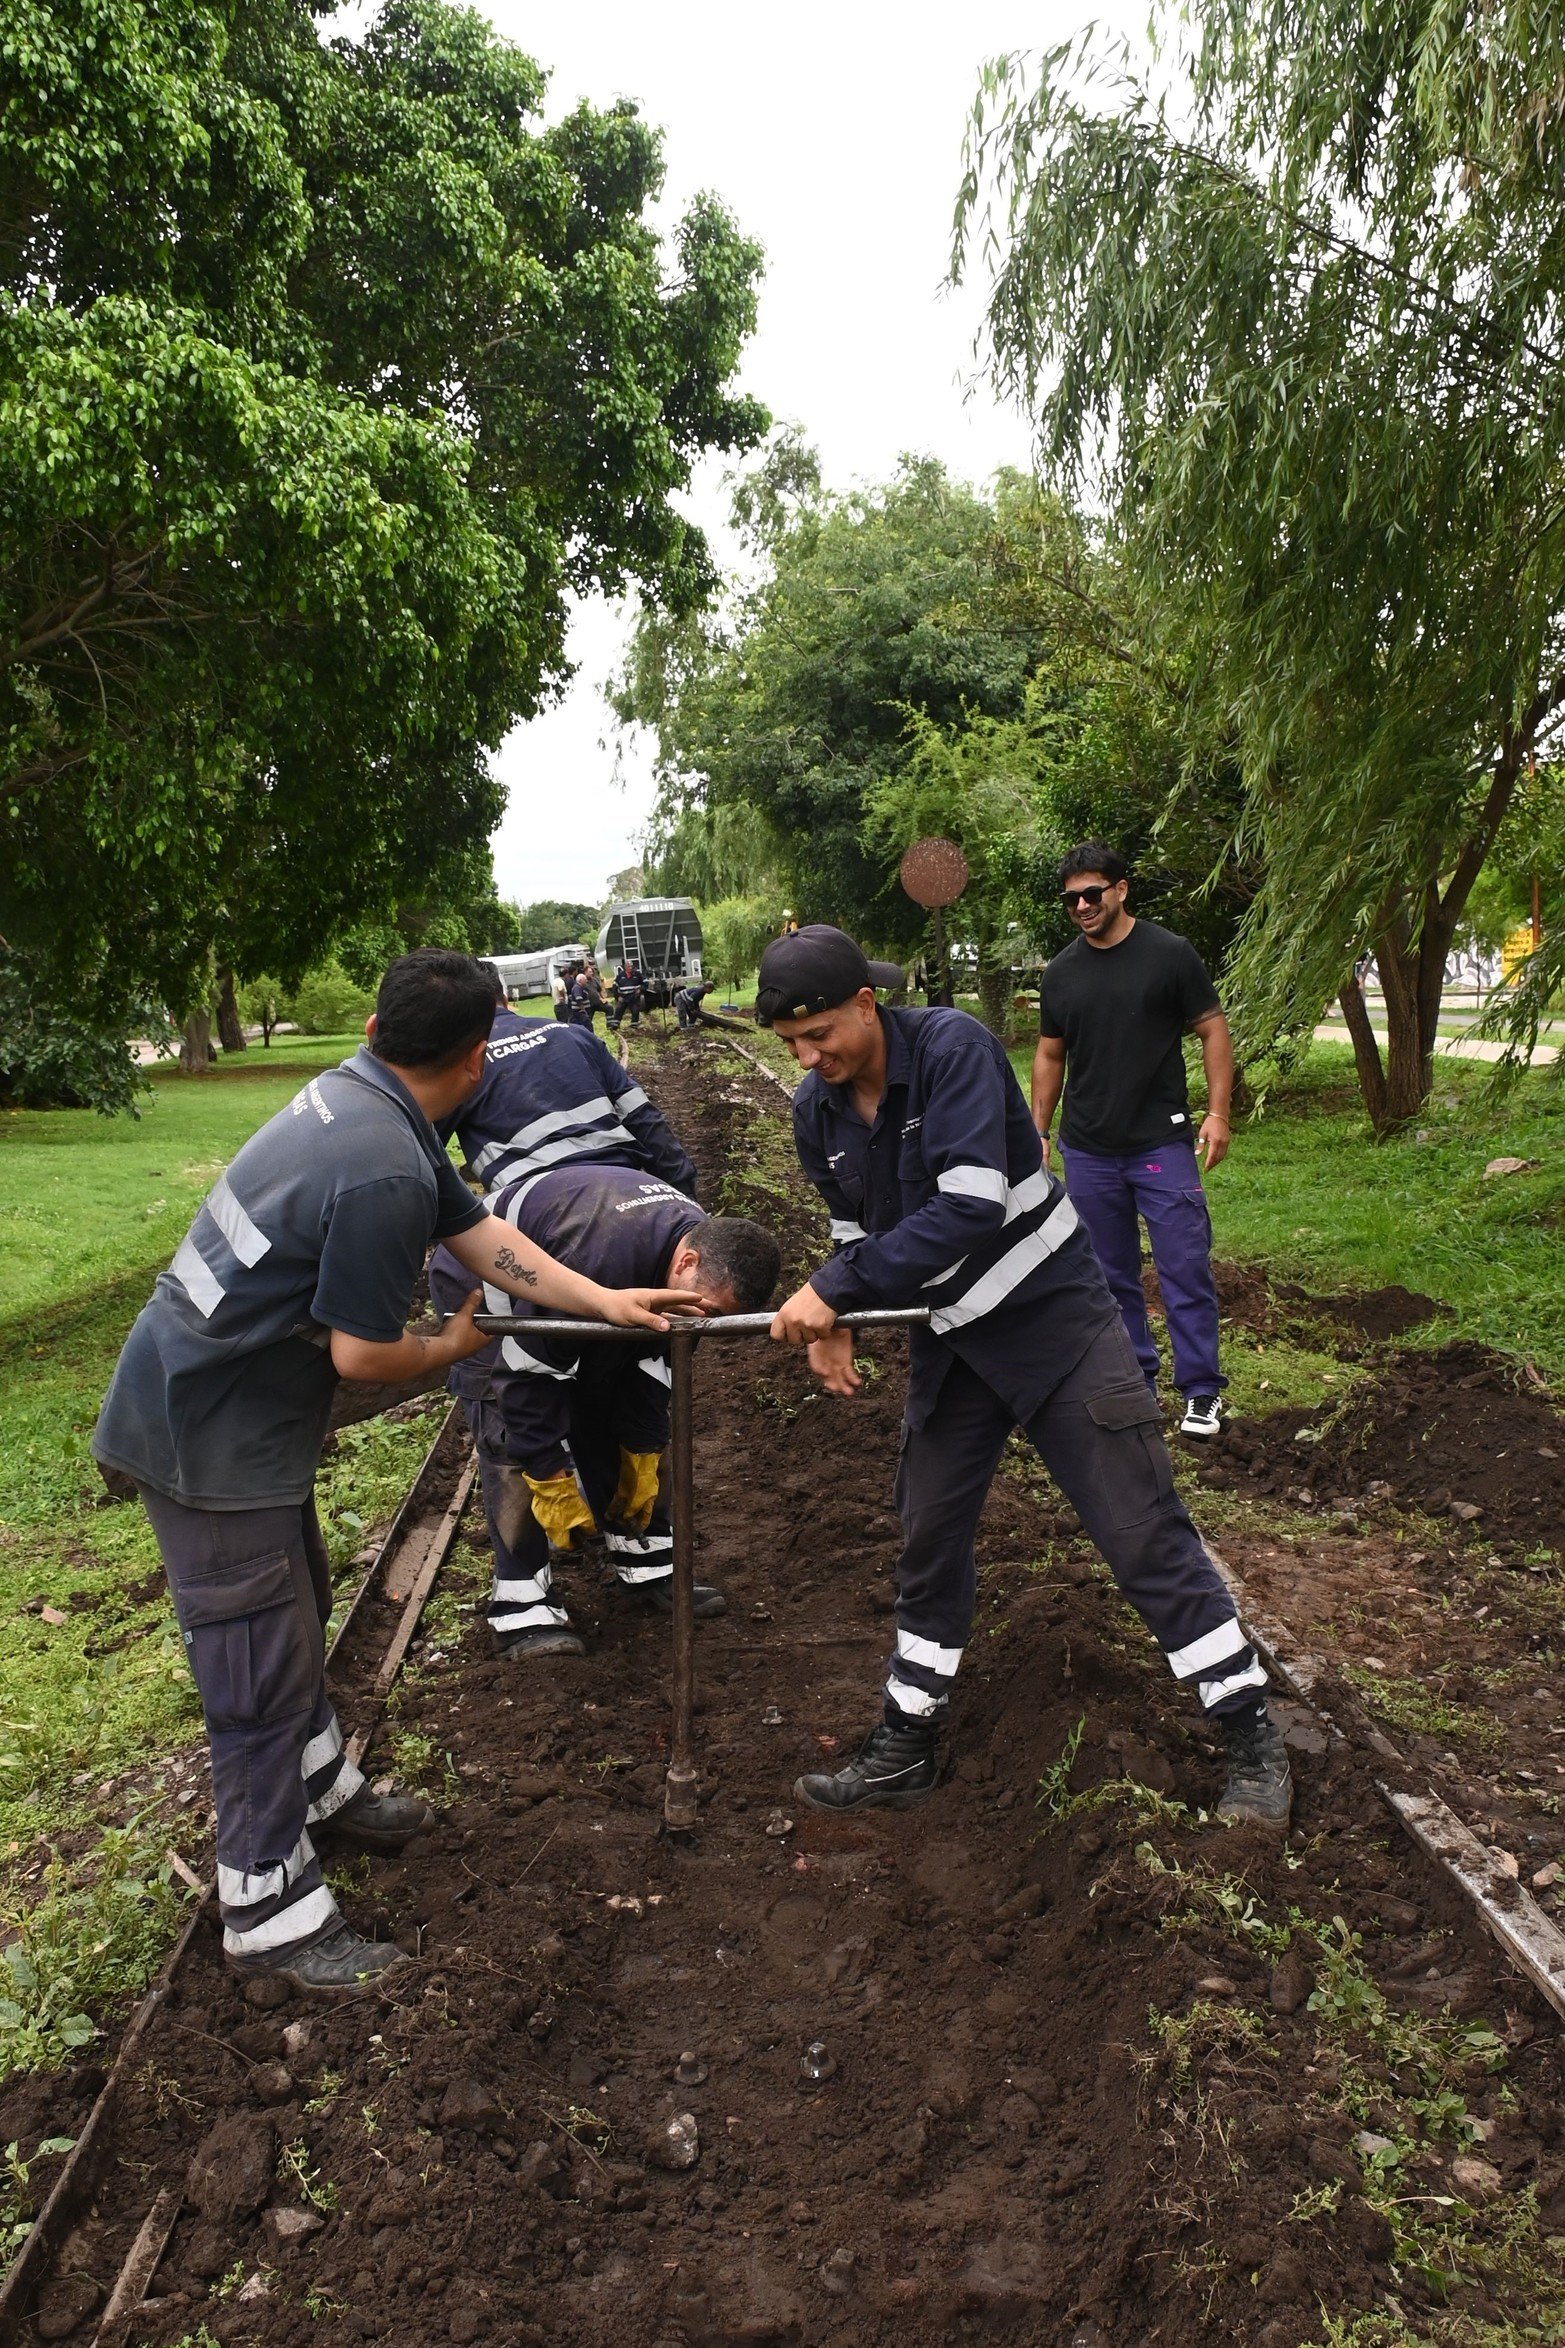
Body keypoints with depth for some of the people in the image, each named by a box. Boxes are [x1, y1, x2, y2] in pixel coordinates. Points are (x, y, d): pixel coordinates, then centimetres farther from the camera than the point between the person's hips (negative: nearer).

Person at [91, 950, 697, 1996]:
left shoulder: (358, 1097, 2)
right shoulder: (385, 1171, -29)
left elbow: (478, 1230, 8)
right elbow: (363, 1353, -23)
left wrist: (607, 1301, 7)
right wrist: (455, 1348, -2)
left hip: (232, 1399, 10)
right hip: (212, 1435, -10)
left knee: (298, 1607, 25)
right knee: (263, 1666, 1)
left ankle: (321, 1791, 45)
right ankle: (272, 1913, 17)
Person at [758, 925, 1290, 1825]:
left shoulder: (953, 1047, -23)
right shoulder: (816, 1110, -2)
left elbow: (970, 1206, -32)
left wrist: (835, 1287, -30)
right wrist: (833, 1323, -10)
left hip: (1054, 1317, -6)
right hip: (950, 1341, 6)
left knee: (1145, 1532, -1)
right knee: (930, 1540, 13)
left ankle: (1255, 1737, 15)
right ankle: (906, 1750, 28)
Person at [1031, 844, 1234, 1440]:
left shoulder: (1170, 954, -3)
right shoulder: (1061, 974, 8)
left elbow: (1213, 1032, -1)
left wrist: (1218, 1112, -10)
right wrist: (1038, 1131, 12)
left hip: (1162, 1143, -4)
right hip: (1088, 1151, 4)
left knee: (1186, 1270, -3)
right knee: (1111, 1276, 11)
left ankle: (1201, 1391, 8)